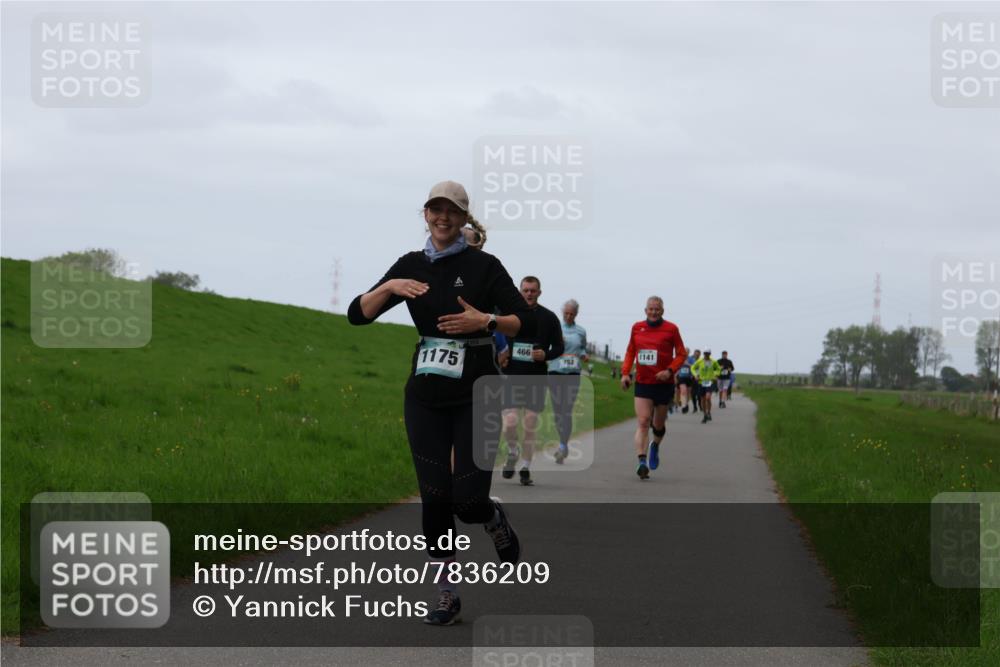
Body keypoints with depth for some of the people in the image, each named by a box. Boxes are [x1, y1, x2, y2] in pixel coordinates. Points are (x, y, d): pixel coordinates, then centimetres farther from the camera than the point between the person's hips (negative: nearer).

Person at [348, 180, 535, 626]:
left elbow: (526, 322, -5)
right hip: (426, 396, 3)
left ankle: (497, 522, 29)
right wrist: (389, 287, -14)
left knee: (469, 499, -8)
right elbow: (357, 314, 3)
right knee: (435, 499, -2)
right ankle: (447, 597, 9)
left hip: (476, 396, -3)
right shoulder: (411, 266, 7)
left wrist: (485, 320, -21)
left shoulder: (483, 266, -3)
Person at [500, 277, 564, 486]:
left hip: (536, 378, 0)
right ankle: (512, 453, 17)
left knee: (530, 427, 2)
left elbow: (559, 347, 8)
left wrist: (545, 354, -12)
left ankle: (525, 468, 13)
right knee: (510, 423, -13)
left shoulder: (549, 318, 3)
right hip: (512, 376, 0)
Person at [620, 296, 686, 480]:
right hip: (642, 383, 0)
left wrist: (670, 371, -16)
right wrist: (625, 373, 3)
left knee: (659, 424, 13)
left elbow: (681, 354, 0)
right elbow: (630, 352, 15)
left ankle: (655, 446, 46)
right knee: (643, 422, -15)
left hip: (664, 383, 0)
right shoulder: (637, 328, 5)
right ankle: (642, 462, -23)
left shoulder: (671, 329, -3)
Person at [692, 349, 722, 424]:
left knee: (708, 397, -20)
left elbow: (718, 368, 17)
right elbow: (693, 368, 11)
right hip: (701, 382, 2)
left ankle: (709, 413, 0)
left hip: (710, 382, -2)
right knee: (703, 399, 7)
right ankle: (705, 416, 22)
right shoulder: (699, 361, -2)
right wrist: (696, 375, -4)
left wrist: (716, 374, 1)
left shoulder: (713, 362, -2)